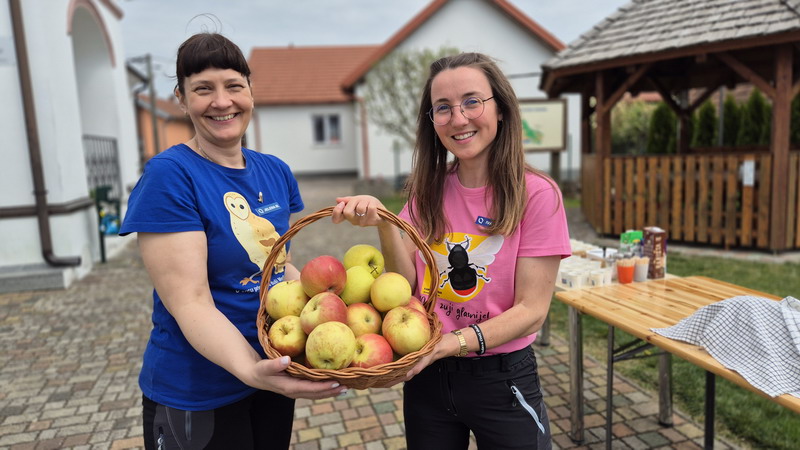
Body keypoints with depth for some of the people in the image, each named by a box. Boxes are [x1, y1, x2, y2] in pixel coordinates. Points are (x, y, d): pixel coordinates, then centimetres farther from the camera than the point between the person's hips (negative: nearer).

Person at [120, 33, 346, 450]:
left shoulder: (276, 172, 0)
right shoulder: (169, 176, -18)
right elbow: (189, 302, -23)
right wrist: (251, 370, -37)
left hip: (273, 373, 6)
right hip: (196, 397, -5)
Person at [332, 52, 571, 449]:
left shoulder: (535, 194, -14)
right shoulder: (429, 190, -2)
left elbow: (531, 310, -15)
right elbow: (407, 284, -7)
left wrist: (454, 342, -28)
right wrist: (382, 223, -23)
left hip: (502, 379, -3)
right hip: (426, 376, 4)